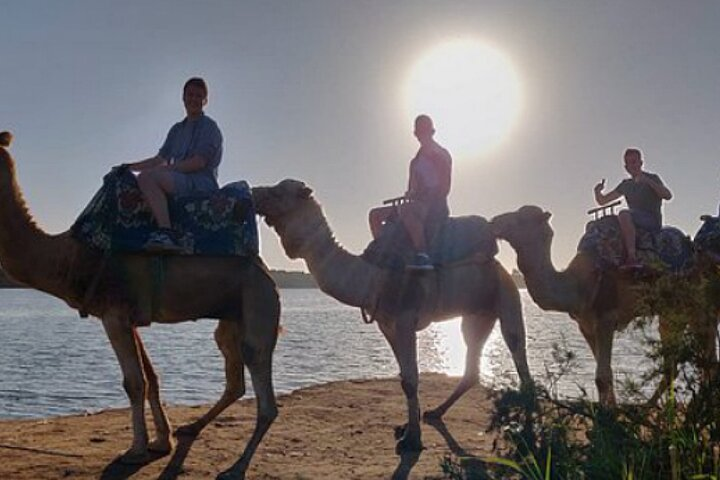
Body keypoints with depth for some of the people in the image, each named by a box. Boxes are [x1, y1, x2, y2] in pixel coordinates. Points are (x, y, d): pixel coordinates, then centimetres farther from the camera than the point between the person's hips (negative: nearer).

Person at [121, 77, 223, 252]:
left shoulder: (209, 127, 2)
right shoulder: (177, 129, 26)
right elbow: (160, 159, 27)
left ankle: (166, 233, -44)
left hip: (201, 183, -8)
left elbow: (199, 162, -10)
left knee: (147, 177, -28)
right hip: (179, 182, 9)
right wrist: (131, 166, 16)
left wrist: (169, 168, -13)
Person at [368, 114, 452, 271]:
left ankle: (423, 255, -51)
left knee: (405, 210, -40)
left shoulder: (441, 155, 3)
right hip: (417, 206, 9)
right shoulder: (415, 161, 25)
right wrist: (409, 195, -1)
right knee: (375, 214, 4)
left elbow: (445, 189, -8)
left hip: (437, 206, -9)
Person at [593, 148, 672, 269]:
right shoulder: (626, 185, 18)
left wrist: (647, 181, -24)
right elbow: (602, 201, 17)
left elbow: (668, 195, -15)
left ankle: (632, 257, -43)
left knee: (624, 214, -33)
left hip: (653, 221, -7)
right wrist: (598, 191, -6)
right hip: (635, 221, 7)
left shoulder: (651, 178, 3)